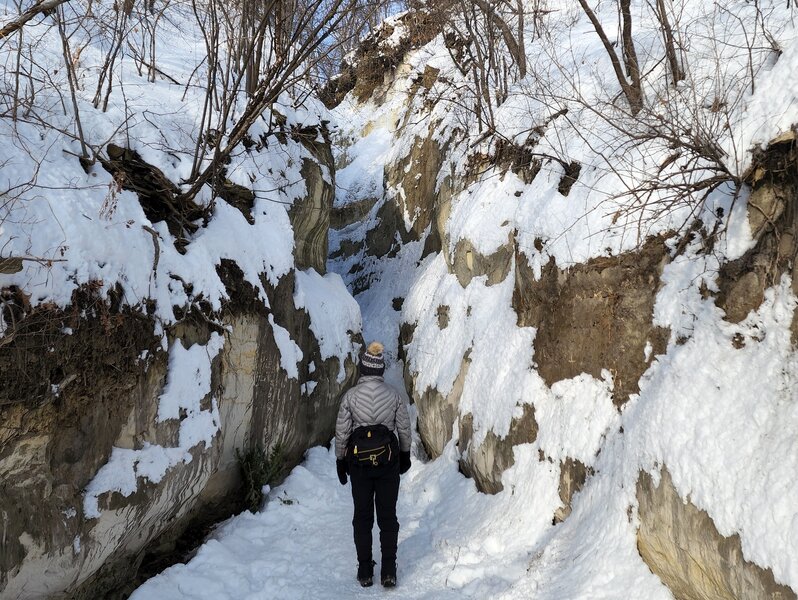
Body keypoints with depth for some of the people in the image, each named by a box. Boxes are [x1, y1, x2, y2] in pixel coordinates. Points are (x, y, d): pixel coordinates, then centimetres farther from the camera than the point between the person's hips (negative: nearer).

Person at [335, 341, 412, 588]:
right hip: (388, 460, 0)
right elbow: (404, 429, 2)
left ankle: (365, 572, 17)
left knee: (362, 516, 12)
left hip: (359, 460, 0)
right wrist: (405, 455, 16)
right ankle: (388, 572, 12)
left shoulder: (350, 396, -9)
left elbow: (341, 432, -4)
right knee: (388, 516, 10)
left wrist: (340, 461, 8)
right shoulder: (394, 395, -6)